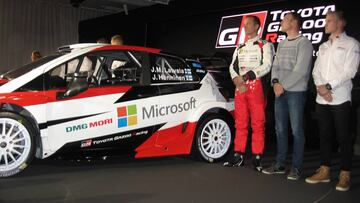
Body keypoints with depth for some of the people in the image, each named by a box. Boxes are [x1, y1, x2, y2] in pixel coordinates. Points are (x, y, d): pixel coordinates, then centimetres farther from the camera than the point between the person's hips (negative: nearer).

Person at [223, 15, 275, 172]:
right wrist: (237, 81, -8)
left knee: (258, 124, -3)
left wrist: (245, 77, -15)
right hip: (240, 88, 5)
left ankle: (257, 158, 3)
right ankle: (238, 156, 12)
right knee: (240, 123, 7)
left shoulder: (265, 45, 4)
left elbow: (267, 66, -9)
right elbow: (233, 67, 13)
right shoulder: (239, 48, 21)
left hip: (257, 87, -5)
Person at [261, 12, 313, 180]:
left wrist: (283, 86, -12)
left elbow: (301, 70, -14)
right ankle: (280, 164, 17)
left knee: (296, 130, -3)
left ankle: (296, 167, 5)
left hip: (296, 92, -7)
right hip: (280, 91, 7)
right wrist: (275, 82, -3)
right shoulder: (281, 44, 19)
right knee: (280, 129, 9)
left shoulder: (304, 43, -5)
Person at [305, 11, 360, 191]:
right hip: (321, 99, 6)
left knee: (343, 137, -1)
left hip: (340, 99, -6)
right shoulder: (323, 46, 18)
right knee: (324, 135, 9)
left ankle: (345, 175, 6)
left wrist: (329, 86, -14)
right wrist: (320, 87, -7)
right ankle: (324, 171, 18)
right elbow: (316, 70, 11)